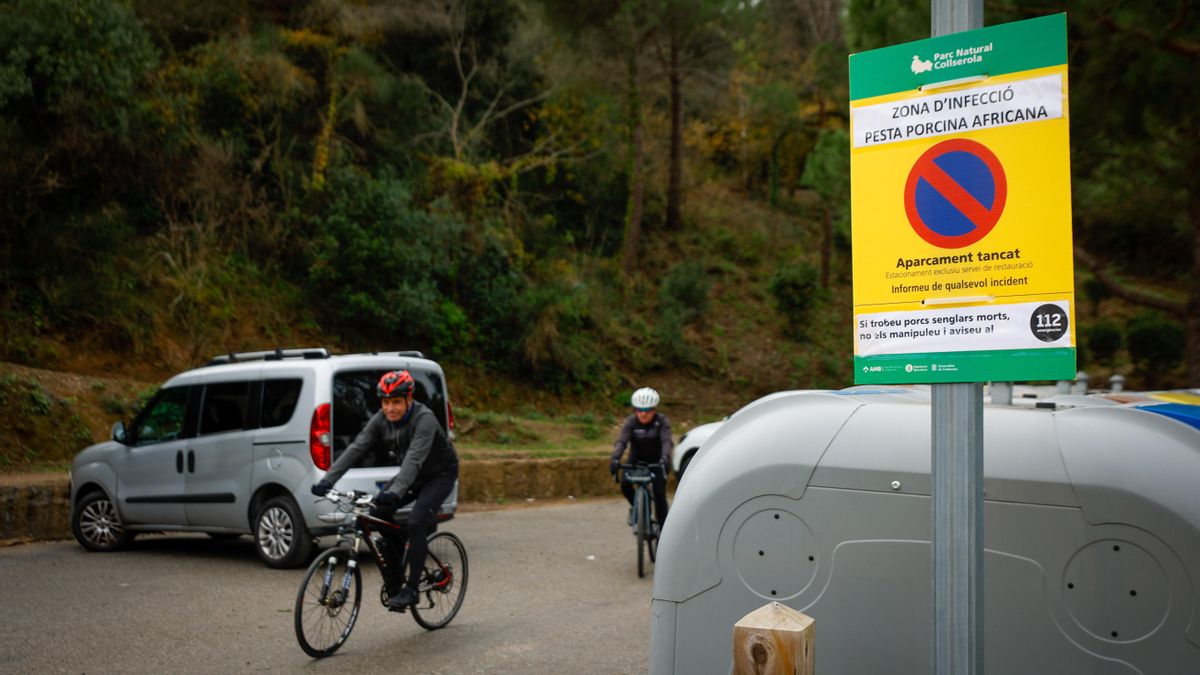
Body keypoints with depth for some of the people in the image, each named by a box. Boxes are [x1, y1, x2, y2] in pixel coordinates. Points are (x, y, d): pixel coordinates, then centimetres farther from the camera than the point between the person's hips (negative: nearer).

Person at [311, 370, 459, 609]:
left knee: (416, 522, -24)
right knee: (378, 512, -12)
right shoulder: (380, 420, -12)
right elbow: (356, 448, -21)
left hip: (440, 474, -6)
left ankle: (411, 589, -12)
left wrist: (395, 492, -57)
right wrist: (328, 480, -33)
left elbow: (414, 458, -44)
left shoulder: (424, 419, -31)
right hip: (412, 475, 6)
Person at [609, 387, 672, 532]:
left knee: (659, 493, -14)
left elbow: (666, 441, -31)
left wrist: (665, 458, -51)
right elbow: (621, 441, -27)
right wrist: (615, 458, -46)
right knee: (625, 484, -23)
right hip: (636, 460, 1)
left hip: (657, 461, -1)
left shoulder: (662, 421, -17)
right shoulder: (631, 422, -14)